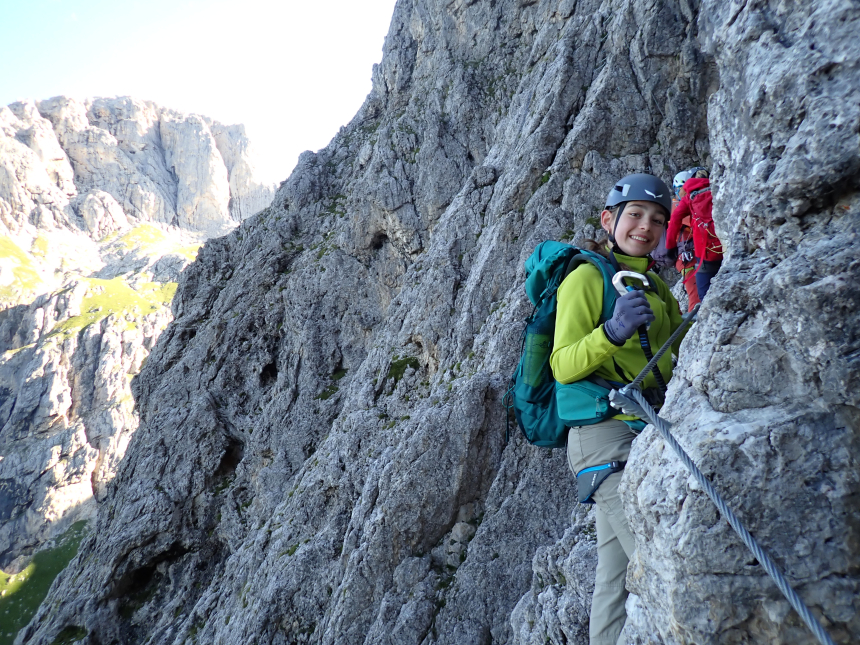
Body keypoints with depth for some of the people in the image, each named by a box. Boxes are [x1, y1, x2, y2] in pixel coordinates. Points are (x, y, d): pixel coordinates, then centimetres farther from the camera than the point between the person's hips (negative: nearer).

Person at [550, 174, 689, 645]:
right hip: (608, 433, -8)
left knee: (617, 573, 10)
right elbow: (563, 366, -14)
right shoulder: (586, 277, -6)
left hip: (650, 434, 8)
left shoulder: (654, 284, 18)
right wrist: (612, 332, -30)